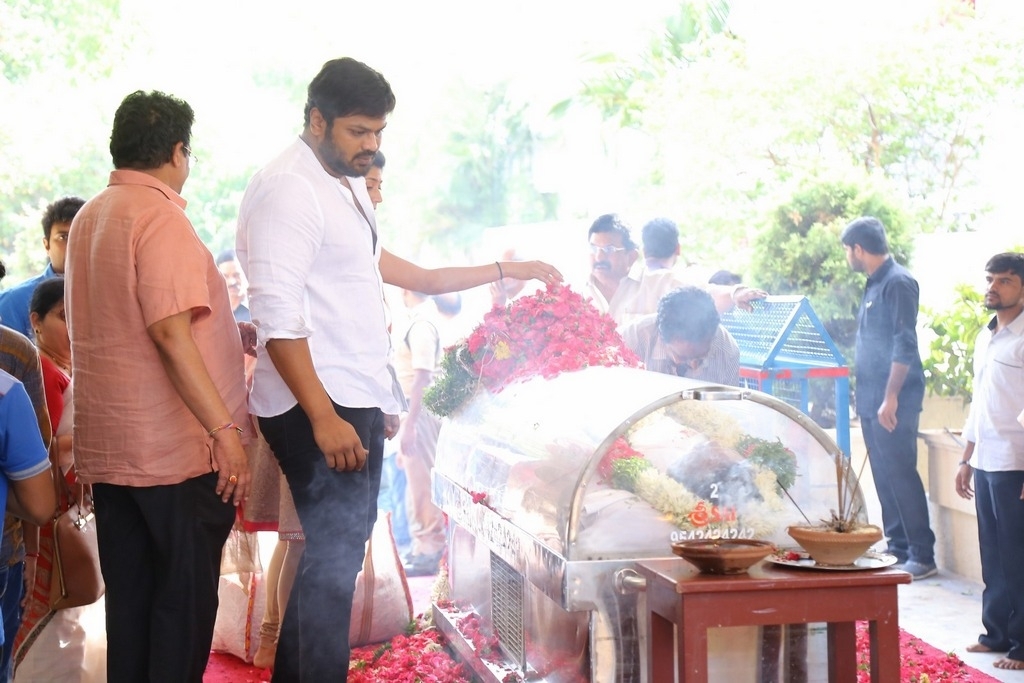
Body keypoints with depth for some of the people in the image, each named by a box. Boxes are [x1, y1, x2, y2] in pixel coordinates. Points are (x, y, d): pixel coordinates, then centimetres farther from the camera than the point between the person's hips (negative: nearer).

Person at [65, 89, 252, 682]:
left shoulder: (90, 217, 14)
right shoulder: (161, 217, -14)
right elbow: (170, 333, -23)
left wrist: (238, 333, 28)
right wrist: (223, 429, -23)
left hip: (106, 448, 8)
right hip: (177, 452, -8)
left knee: (128, 595, 13)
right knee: (185, 597, 1)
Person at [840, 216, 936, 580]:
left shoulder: (898, 283, -13)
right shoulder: (874, 285, 16)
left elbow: (905, 347, -18)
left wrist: (891, 398, -22)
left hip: (893, 403, -9)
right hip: (871, 400, 9)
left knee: (901, 475, -8)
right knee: (884, 476, 11)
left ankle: (922, 556, -3)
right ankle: (898, 549, 18)